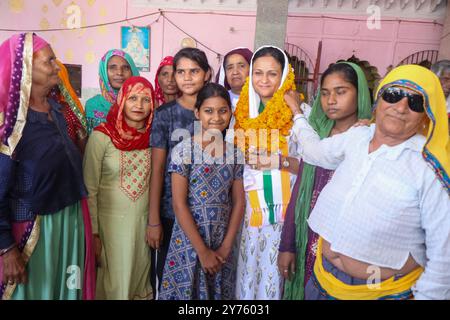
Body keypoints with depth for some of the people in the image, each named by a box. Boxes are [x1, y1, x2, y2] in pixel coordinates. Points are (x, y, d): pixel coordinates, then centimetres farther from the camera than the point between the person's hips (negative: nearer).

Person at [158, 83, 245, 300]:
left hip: (223, 243, 3)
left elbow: (239, 202, 2)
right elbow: (179, 205, -13)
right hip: (188, 240, -3)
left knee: (219, 293, 16)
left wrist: (226, 247, -4)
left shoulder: (235, 153, 1)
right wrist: (202, 250, -12)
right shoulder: (184, 150, -10)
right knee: (185, 291, 10)